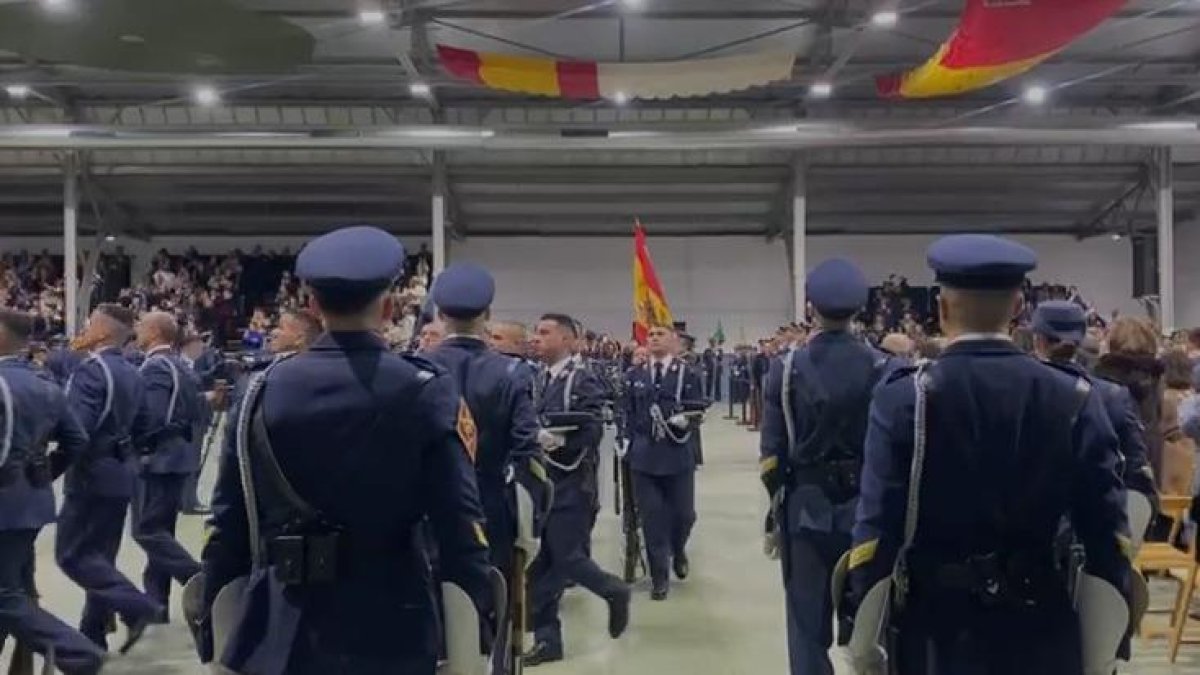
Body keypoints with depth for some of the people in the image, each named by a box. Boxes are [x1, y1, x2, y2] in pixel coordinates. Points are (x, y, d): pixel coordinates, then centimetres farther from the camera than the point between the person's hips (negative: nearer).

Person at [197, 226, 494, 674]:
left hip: (280, 634, 2)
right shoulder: (425, 392, -10)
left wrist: (210, 627, 10)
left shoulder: (264, 390, -2)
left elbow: (228, 522, 0)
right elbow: (460, 524, -13)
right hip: (390, 630, -2)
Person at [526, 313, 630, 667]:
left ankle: (614, 591, 24)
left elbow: (592, 431, -17)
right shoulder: (538, 380, 11)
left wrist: (557, 439, -27)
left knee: (567, 559, -3)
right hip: (540, 482, 6)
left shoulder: (583, 380, -9)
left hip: (571, 485, -6)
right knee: (540, 564, 7)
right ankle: (546, 638, 16)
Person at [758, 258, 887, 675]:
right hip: (868, 508, 1)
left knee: (808, 625, 8)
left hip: (806, 509, -1)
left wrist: (779, 502, 10)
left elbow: (772, 453, -6)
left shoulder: (786, 368, -7)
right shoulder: (881, 368, -7)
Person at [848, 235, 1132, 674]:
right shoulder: (1075, 399, -3)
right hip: (1042, 629, 2)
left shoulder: (904, 398, -12)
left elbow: (876, 530, -14)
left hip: (938, 626, -2)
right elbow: (1107, 536, -4)